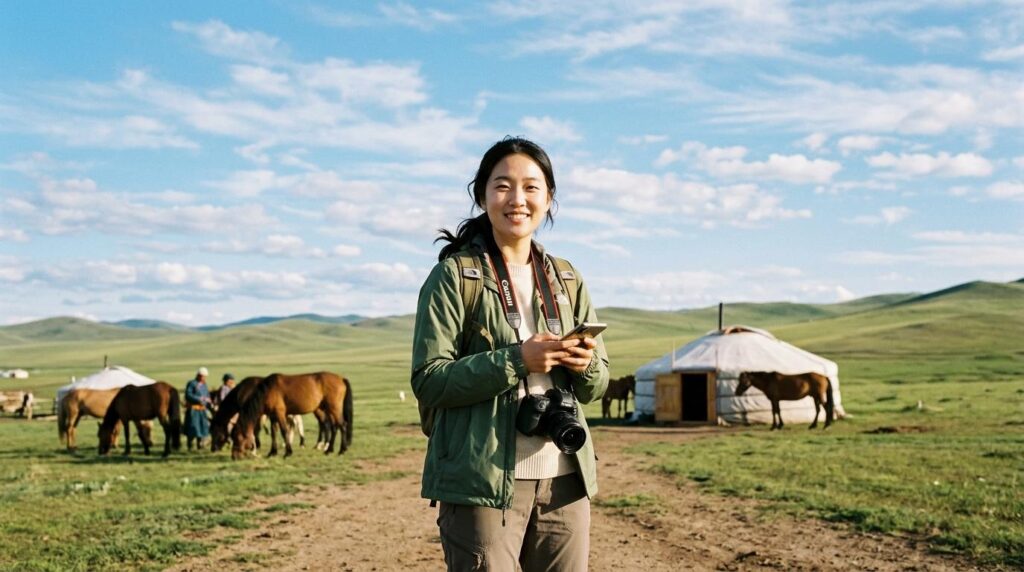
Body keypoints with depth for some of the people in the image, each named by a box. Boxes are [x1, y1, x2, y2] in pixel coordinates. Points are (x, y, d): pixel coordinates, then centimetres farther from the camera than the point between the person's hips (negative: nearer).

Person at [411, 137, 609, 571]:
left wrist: (586, 364, -8)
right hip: (483, 482, -5)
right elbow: (428, 381, -10)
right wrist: (517, 360, -20)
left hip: (565, 481, 5)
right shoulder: (454, 276, -3)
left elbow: (595, 385, 15)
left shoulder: (568, 281, 13)